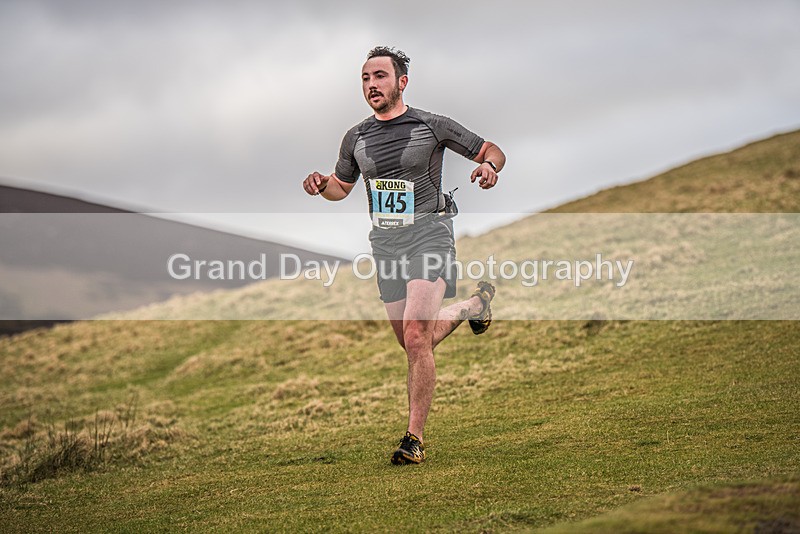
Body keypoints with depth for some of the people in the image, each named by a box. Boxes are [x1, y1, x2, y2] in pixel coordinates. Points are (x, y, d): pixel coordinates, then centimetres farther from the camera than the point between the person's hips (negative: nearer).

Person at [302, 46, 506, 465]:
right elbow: (342, 187, 22)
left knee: (415, 338, -19)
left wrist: (488, 166, -19)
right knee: (412, 343, 13)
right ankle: (474, 305, 42)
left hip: (428, 235, -5)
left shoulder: (433, 126, -4)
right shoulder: (356, 137, 8)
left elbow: (493, 151, 5)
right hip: (385, 242, 6)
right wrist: (321, 185, -1)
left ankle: (414, 439, -11)